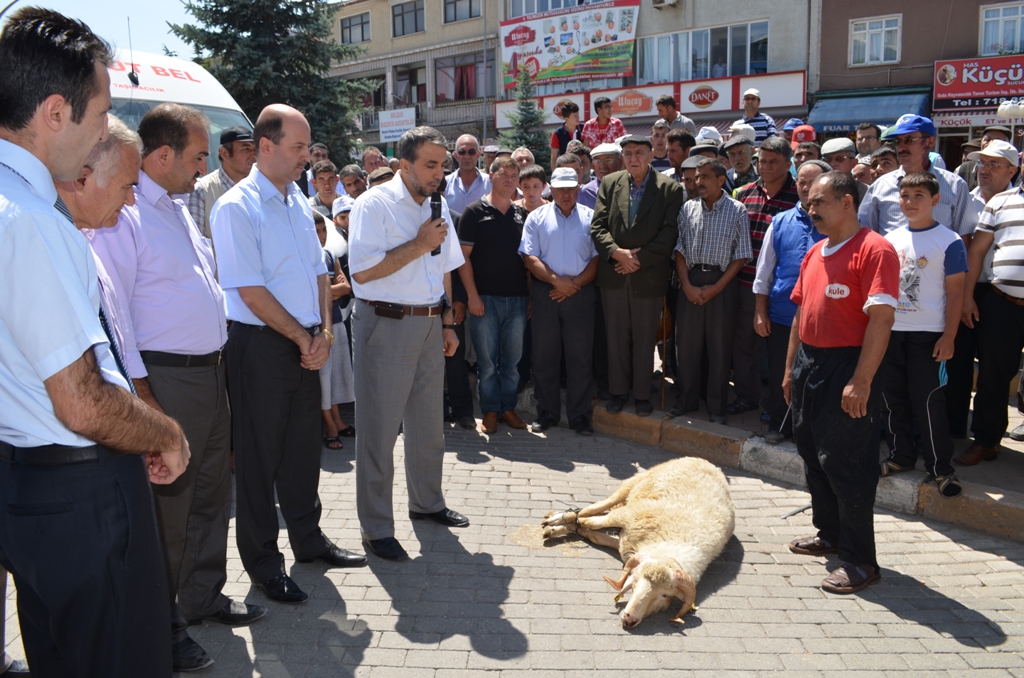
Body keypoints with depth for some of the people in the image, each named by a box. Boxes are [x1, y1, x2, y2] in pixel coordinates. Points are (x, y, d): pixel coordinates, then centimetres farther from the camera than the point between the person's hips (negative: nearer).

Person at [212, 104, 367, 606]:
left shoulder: (299, 202, 12)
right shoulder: (237, 207, -12)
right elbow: (250, 291, -17)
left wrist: (324, 331, 1)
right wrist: (303, 338, -11)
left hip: (306, 345, 7)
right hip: (261, 345, -7)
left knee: (304, 446, 16)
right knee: (259, 455, 3)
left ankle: (307, 538, 33)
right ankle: (263, 563, 17)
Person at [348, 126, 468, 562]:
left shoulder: (438, 208, 11)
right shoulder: (374, 205, -11)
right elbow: (362, 271, -20)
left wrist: (447, 324, 14)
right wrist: (419, 245, -17)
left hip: (430, 325, 7)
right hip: (387, 326, -7)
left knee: (429, 422, 18)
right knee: (379, 429, 1)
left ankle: (426, 502, 37)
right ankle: (376, 527, 12)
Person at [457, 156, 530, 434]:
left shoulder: (522, 214, 11)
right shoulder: (475, 211, -1)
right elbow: (464, 256, -5)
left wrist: (531, 293, 5)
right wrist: (472, 295, -11)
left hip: (517, 297, 3)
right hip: (485, 297, -3)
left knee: (512, 359, 9)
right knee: (487, 359, 3)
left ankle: (508, 407, 21)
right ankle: (490, 410, 14)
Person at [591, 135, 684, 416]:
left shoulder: (670, 189, -3)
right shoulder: (609, 184, 7)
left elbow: (670, 234, -9)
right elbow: (597, 226, 1)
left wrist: (639, 259, -14)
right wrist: (617, 253, -14)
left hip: (649, 275, -2)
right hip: (613, 274, 3)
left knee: (645, 338, 6)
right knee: (616, 337, 9)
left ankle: (642, 394, 18)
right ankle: (618, 391, 22)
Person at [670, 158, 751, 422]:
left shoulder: (737, 211, -3)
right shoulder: (688, 208, 6)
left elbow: (741, 256, -4)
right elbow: (679, 249, 6)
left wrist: (716, 288, -11)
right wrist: (687, 285, -6)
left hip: (722, 284, -3)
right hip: (691, 283, 3)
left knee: (719, 347, 5)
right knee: (686, 343, 7)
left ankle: (717, 407, 17)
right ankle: (687, 399, 23)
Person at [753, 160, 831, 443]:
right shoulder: (780, 222, 5)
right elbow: (764, 269, 7)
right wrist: (760, 312, 4)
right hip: (781, 315, 2)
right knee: (779, 374, 13)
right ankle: (778, 423, 30)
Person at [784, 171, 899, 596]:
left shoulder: (874, 250, -14)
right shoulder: (815, 253, 13)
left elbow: (881, 319, -20)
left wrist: (861, 381, -24)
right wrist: (791, 367, 17)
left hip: (846, 368, -8)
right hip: (809, 364, 9)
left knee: (845, 464, -3)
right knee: (812, 454, 17)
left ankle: (860, 561, 9)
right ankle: (829, 534, 34)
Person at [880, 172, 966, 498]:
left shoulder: (949, 241, -6)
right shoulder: (890, 239, 8)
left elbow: (955, 292, -7)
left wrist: (948, 337, -11)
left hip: (927, 335, -5)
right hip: (889, 331, 5)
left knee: (928, 402, -3)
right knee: (892, 399, 12)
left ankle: (941, 467, 10)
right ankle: (900, 456, 28)